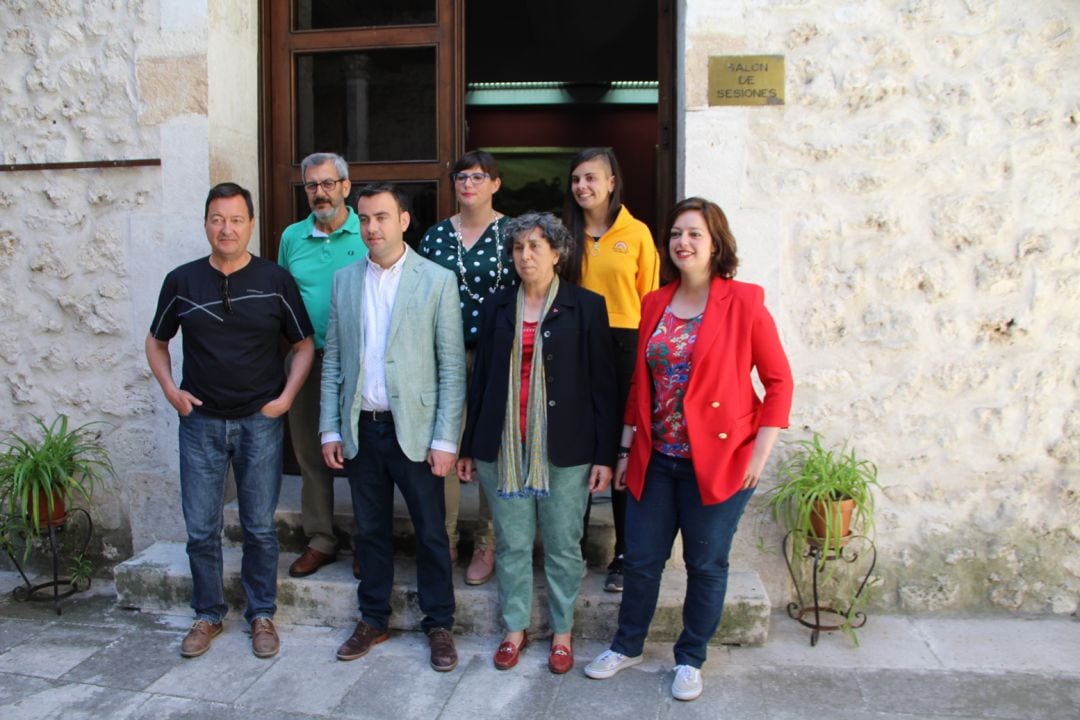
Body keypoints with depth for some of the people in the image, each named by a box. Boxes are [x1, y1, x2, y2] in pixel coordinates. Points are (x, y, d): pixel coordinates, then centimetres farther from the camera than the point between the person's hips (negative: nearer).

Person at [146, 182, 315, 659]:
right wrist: (170, 388, 0)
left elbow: (304, 344, 4)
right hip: (200, 422, 2)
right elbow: (156, 342, 14)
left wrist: (287, 396, -7)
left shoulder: (275, 281, -3)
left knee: (260, 527, 8)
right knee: (200, 529, 9)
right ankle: (208, 615, 28)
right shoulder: (182, 281, 1)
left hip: (260, 423, -1)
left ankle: (262, 614, 25)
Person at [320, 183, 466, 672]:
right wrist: (330, 429, 4)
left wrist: (445, 439, -11)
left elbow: (452, 366, -7)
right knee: (370, 530, 15)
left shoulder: (437, 280, -5)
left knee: (431, 532, 6)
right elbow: (332, 360, 9)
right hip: (360, 428, 4)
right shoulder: (344, 280, 7)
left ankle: (438, 625, 23)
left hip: (414, 428, -3)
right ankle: (373, 620, 32)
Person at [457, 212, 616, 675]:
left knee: (563, 546, 7)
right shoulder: (497, 307, 9)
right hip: (503, 446, 3)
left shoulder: (586, 306, 0)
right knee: (511, 544, 10)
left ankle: (562, 632, 25)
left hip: (564, 448, -2)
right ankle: (515, 628, 27)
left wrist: (604, 454, -6)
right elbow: (481, 376, 11)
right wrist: (469, 446, 10)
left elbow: (602, 384, -2)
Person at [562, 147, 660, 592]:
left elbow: (650, 299, 2)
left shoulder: (636, 233, 2)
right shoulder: (566, 232, 9)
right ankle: (573, 549, 23)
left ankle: (624, 556, 18)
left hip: (624, 347, -2)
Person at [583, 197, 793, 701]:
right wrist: (626, 449, 9)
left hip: (719, 460, -4)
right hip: (656, 458, 4)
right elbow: (640, 383, 10)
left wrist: (760, 451, -11)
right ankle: (627, 645, 36)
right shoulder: (654, 304, 5)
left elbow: (778, 380, -6)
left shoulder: (743, 303, -8)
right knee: (641, 558, 13)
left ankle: (690, 659, 32)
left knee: (706, 564, 11)